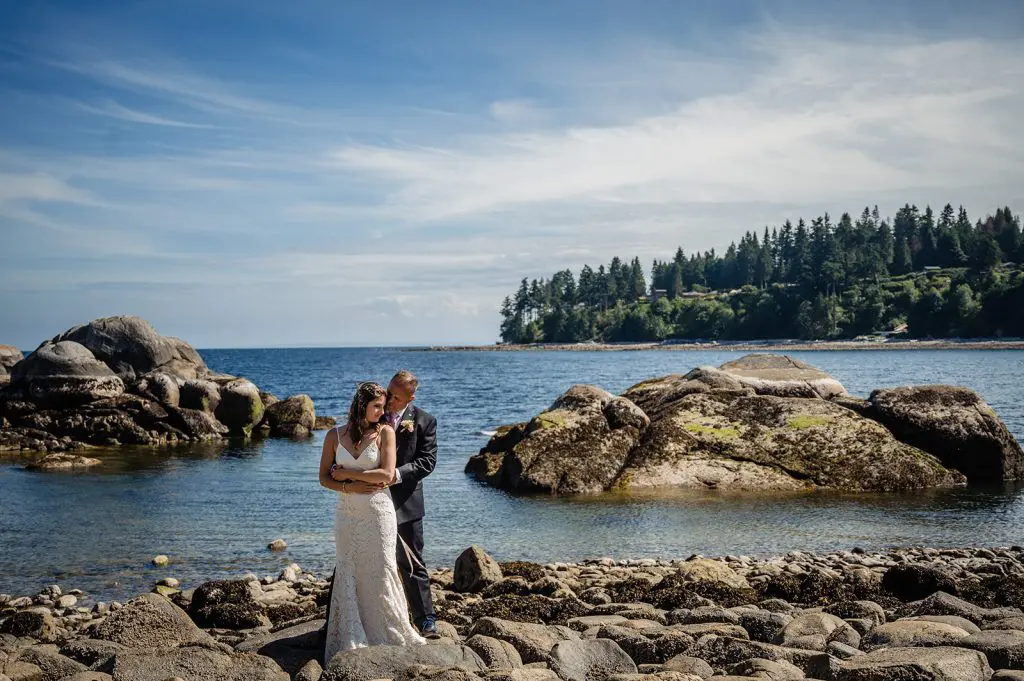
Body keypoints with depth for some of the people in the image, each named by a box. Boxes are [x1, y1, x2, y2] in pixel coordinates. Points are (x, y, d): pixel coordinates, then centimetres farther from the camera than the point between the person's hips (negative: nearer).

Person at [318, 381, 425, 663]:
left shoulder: (385, 432, -4)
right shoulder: (335, 435, 2)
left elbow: (387, 474, -13)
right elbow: (324, 478, 4)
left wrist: (347, 474, -10)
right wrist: (352, 487, -12)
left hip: (379, 513, -2)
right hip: (348, 515, 2)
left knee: (380, 573, 3)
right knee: (349, 574, 5)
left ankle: (389, 636, 17)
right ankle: (352, 642, 14)